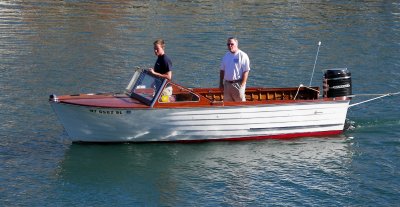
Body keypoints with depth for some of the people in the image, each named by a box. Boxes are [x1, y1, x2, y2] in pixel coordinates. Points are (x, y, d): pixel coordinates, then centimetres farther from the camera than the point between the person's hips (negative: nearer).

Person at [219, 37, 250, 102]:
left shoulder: (243, 56, -8)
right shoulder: (226, 56, 12)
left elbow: (246, 71, -11)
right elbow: (222, 70, 16)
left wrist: (242, 85, -15)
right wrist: (221, 83, 10)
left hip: (238, 84, -6)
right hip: (227, 84, 6)